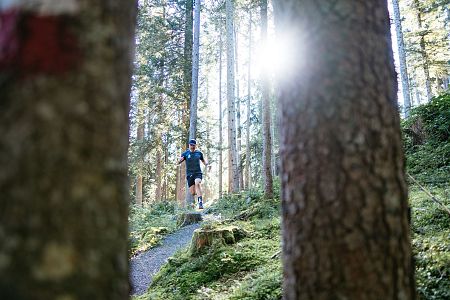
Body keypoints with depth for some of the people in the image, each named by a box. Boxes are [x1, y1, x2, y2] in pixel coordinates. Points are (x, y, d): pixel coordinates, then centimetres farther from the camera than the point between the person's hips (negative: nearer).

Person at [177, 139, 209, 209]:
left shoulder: (199, 153, 8)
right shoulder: (185, 153, 3)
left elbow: (203, 160, 24)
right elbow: (178, 162, -1)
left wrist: (206, 163, 2)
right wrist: (180, 159, -25)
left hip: (198, 173, 0)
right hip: (189, 174, 0)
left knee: (197, 183, -32)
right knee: (192, 193, -2)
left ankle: (200, 202, -34)